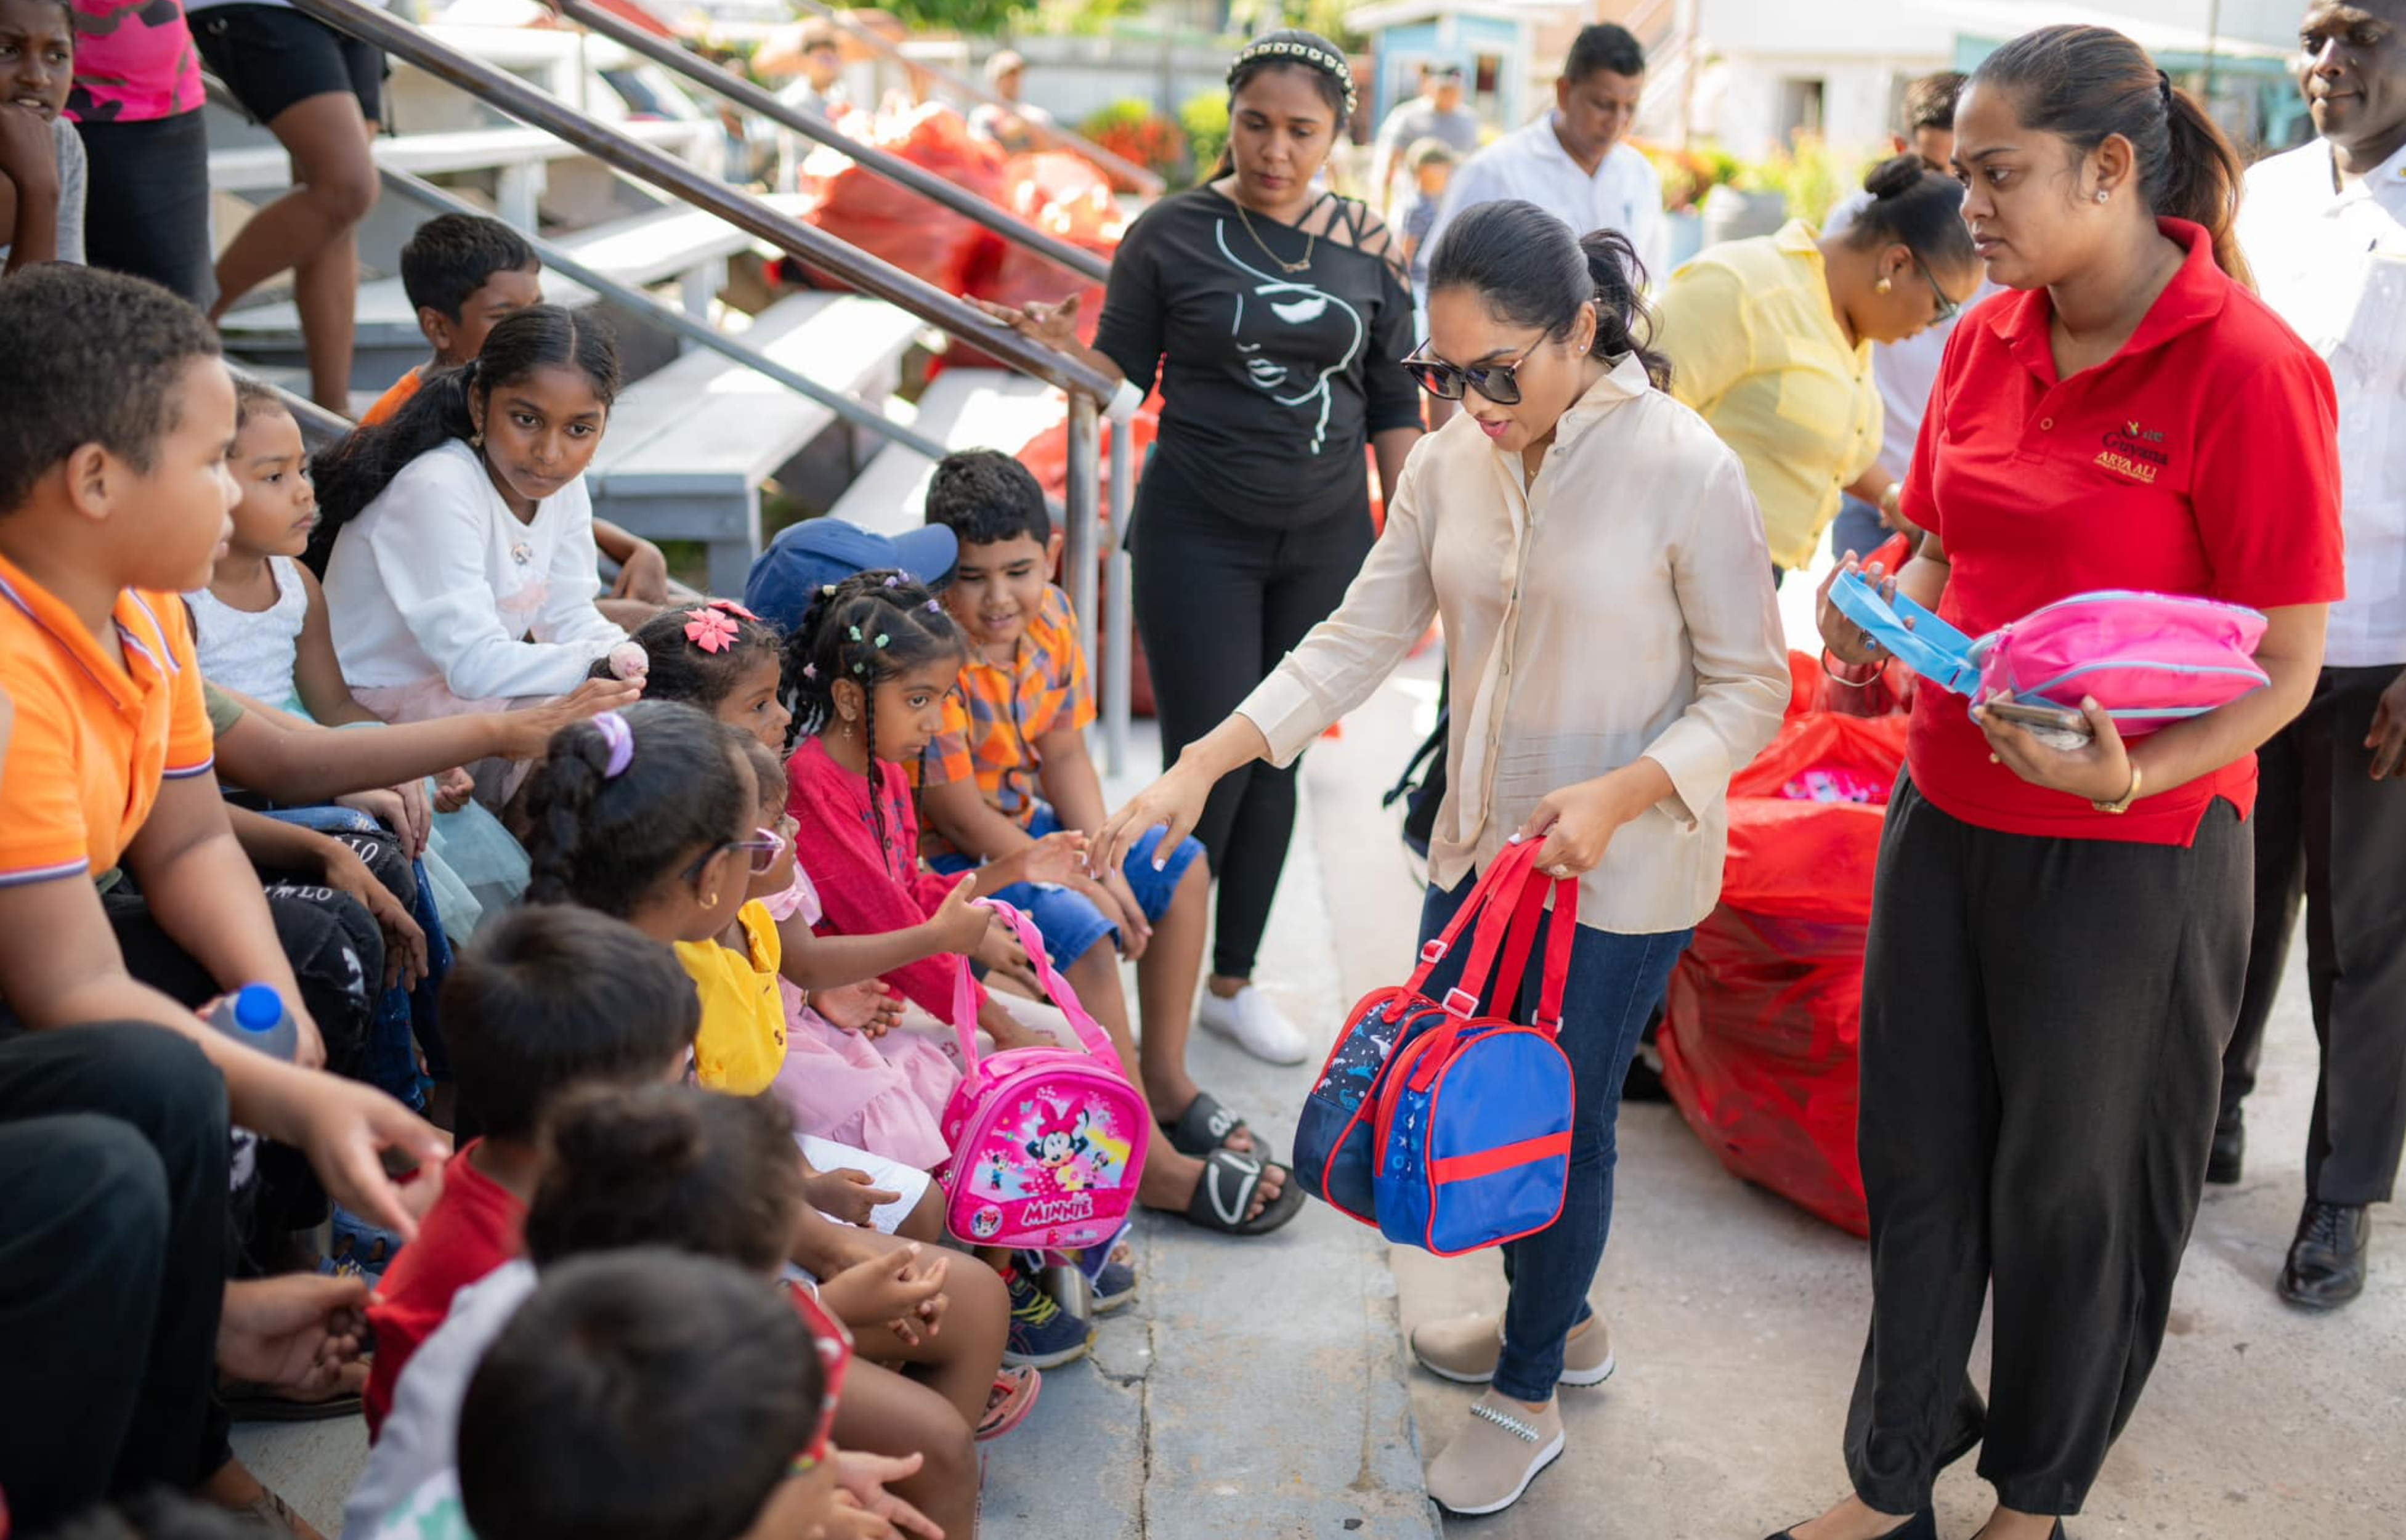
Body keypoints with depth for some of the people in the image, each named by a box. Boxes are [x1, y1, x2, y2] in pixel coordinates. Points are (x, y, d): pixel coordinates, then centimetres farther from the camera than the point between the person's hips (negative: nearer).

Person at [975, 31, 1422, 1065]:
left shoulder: (1369, 248, 3)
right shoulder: (1171, 234, -4)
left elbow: (1395, 405, 8)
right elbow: (1124, 375, -1)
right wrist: (1064, 349, -21)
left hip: (1325, 535, 3)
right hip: (1201, 532, -3)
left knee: (1276, 758, 9)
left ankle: (1234, 981, 24)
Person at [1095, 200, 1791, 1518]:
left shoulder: (1685, 470, -18)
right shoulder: (1450, 461, -2)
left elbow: (1751, 691, -12)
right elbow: (1356, 641, 0)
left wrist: (1618, 795, -27)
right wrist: (1199, 768, -10)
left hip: (1622, 873, -6)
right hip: (1478, 849, 6)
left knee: (1560, 1121, 5)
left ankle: (1530, 1396, 29)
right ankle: (1555, 1322, 43)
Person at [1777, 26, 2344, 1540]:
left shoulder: (2249, 368, -17)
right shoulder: (1989, 342, 2)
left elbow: (2284, 667, -15)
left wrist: (2130, 779, -31)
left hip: (2129, 858, -6)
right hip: (1947, 816, 6)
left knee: (2073, 1189, 13)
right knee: (1916, 1158, 14)